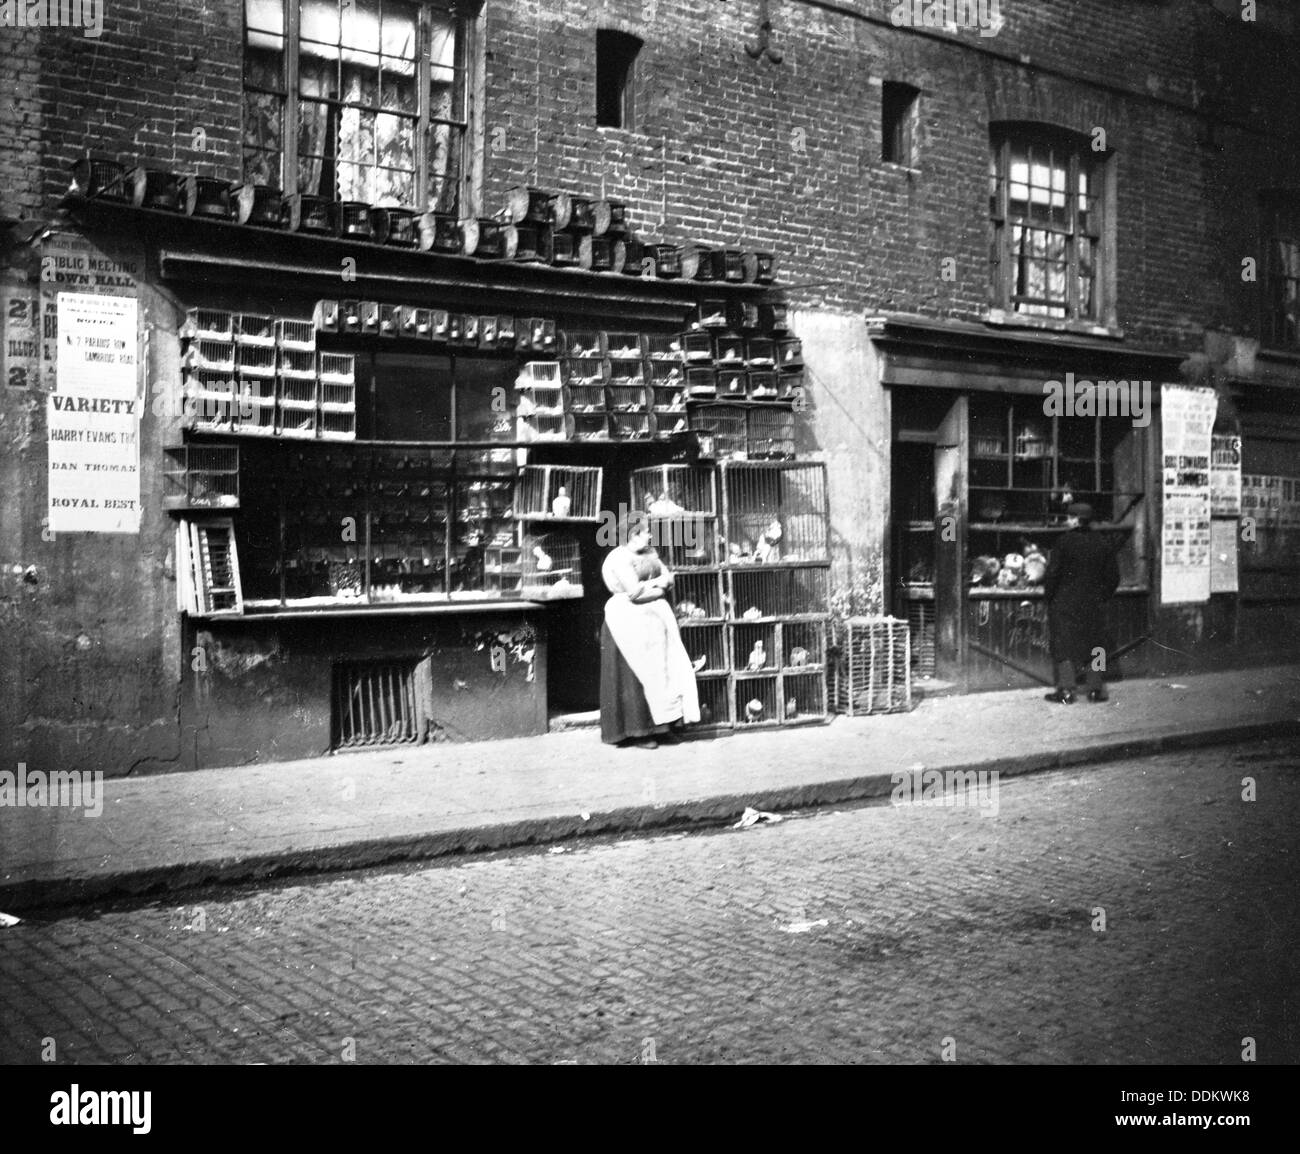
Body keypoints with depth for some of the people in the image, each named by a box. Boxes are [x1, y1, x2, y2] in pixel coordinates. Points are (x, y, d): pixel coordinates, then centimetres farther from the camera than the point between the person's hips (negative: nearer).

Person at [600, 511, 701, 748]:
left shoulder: (649, 553, 15)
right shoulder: (619, 558, -12)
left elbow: (668, 579, 11)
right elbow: (634, 592, -20)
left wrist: (648, 586, -9)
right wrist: (656, 585, -3)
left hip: (656, 620, 8)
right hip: (630, 622, -8)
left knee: (669, 669, 3)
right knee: (638, 675, -5)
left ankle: (664, 724, 7)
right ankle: (637, 732, 1)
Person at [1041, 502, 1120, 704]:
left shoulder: (1065, 541, -11)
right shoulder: (1102, 543, 3)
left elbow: (1052, 572, -12)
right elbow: (1113, 576, 7)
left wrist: (1049, 596, 0)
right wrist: (1103, 596, 17)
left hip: (1065, 603, -4)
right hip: (1094, 604, 4)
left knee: (1064, 645, 2)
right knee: (1094, 645, 11)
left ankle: (1066, 690, -2)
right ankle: (1095, 689, 12)